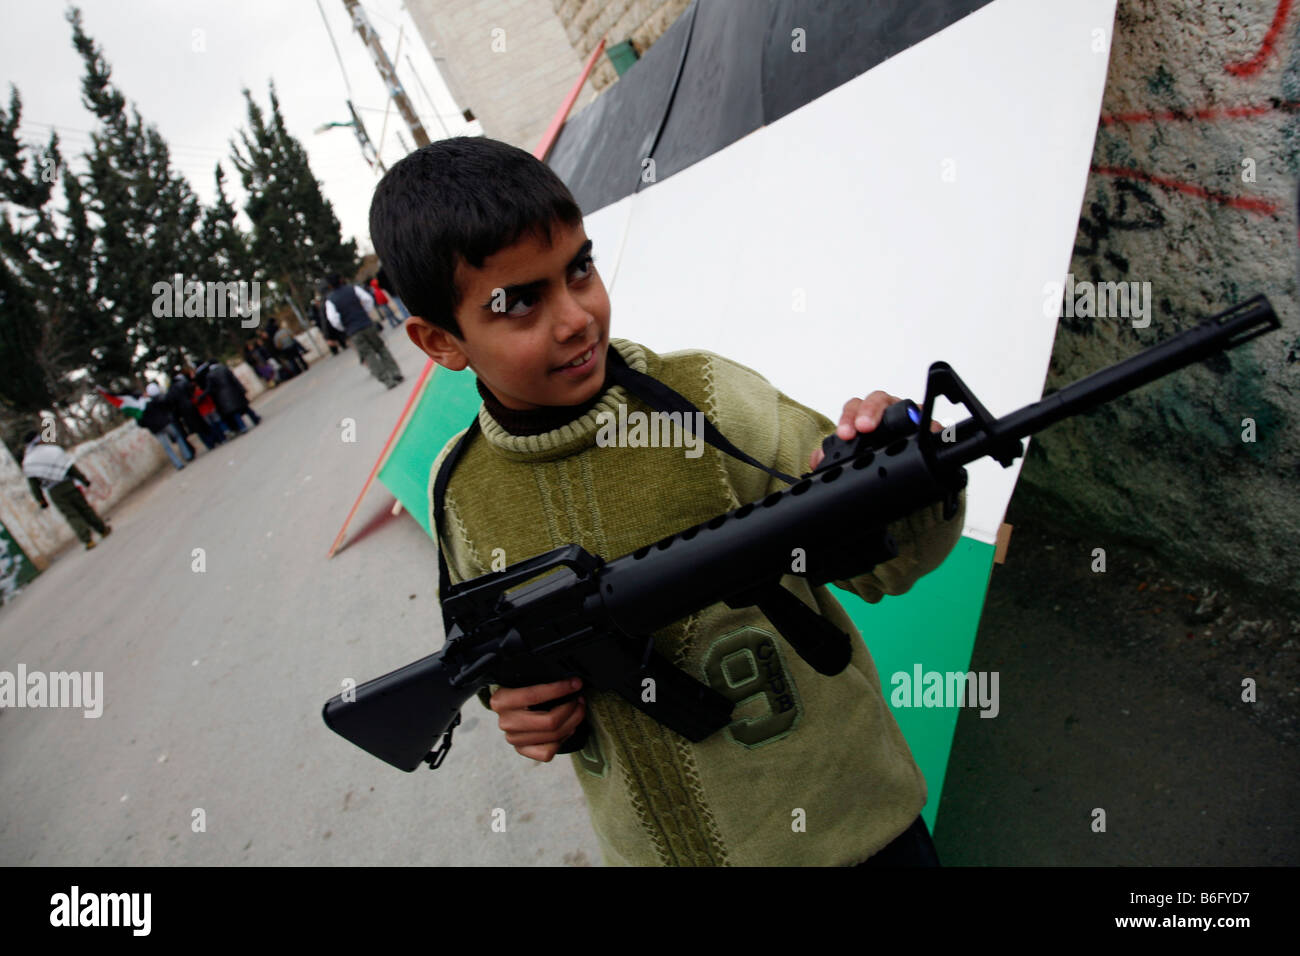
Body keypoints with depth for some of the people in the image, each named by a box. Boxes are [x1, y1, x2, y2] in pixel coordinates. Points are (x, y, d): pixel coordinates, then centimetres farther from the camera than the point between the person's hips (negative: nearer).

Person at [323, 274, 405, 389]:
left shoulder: (330, 300, -1)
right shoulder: (353, 289, 2)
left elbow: (333, 319, -11)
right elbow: (368, 300, -4)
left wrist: (344, 329, 6)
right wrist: (366, 313, 11)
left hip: (353, 332, -1)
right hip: (367, 324, 1)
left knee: (369, 355, 2)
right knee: (382, 349, 13)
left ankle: (388, 380, -5)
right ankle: (396, 374, 8)